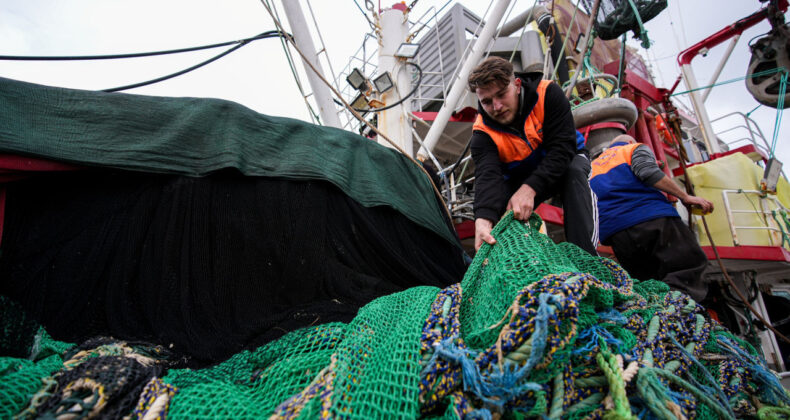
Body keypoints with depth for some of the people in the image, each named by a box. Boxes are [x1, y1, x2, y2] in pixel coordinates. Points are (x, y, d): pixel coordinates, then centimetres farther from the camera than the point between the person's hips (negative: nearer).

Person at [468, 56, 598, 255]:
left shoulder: (548, 93, -24)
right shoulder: (483, 132, -22)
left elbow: (563, 146, -32)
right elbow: (487, 176, -39)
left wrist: (530, 188, -47)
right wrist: (483, 219, -60)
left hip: (562, 163, -1)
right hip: (520, 179, 2)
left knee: (574, 171, -35)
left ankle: (584, 255, -35)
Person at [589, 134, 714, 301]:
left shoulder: (593, 165, 34)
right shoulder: (636, 148, 20)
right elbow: (648, 172, -4)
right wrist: (685, 197, -3)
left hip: (616, 235, 5)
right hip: (652, 218, -4)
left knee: (644, 286, 9)